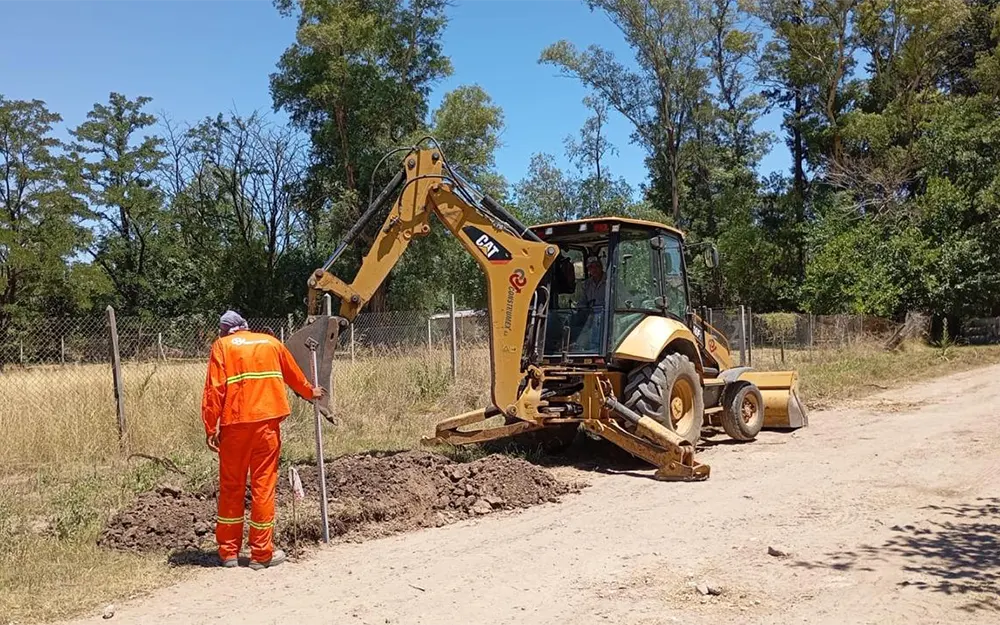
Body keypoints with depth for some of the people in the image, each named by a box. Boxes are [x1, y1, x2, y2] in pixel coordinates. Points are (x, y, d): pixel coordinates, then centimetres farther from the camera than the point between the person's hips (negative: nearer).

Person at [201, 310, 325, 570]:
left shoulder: (222, 345, 8)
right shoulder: (271, 342, 15)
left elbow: (214, 389, -3)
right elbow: (293, 375, 29)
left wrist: (211, 428, -2)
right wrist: (310, 392, 47)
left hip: (235, 423, -1)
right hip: (267, 421, 1)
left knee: (231, 487, 11)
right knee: (263, 485, 6)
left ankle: (228, 552, 18)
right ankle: (262, 553, 9)